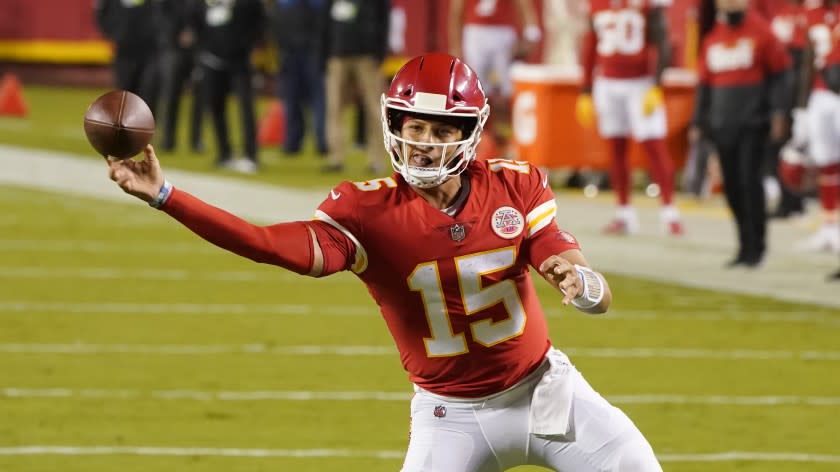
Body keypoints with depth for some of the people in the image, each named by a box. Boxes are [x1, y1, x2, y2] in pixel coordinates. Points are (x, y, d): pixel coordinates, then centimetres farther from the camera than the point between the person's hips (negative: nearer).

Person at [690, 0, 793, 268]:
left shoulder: (760, 31, -4)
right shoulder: (712, 36, 11)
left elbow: (780, 72, -3)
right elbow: (705, 82, 18)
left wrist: (778, 111, -9)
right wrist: (698, 122, 17)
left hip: (752, 122, -5)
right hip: (722, 124, 5)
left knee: (749, 180, -10)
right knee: (732, 185, 4)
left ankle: (756, 248, -4)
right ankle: (746, 246, 12)